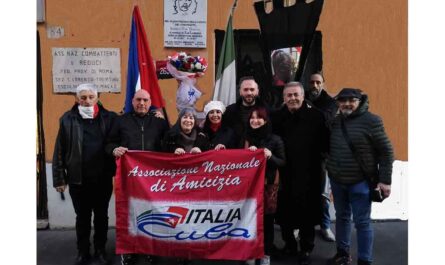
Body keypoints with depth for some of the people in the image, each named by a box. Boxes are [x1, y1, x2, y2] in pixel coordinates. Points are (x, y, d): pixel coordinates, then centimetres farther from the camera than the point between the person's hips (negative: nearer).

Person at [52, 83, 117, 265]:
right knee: (82, 217, 14)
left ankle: (100, 250, 30)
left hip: (103, 179, 0)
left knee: (101, 216, 14)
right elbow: (59, 151, -1)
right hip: (77, 180, 0)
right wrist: (59, 178, -2)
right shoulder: (68, 119, -2)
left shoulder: (109, 118, -2)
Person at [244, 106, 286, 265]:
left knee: (267, 218, 2)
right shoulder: (246, 137, 7)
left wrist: (270, 156, -19)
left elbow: (283, 162, -1)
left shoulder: (275, 139, -2)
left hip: (268, 184, -2)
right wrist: (248, 153, -9)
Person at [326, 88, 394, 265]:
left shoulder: (371, 120, -10)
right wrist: (329, 169, 3)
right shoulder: (335, 121, 4)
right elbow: (328, 148, 13)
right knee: (342, 217, 17)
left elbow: (386, 151, -9)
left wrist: (385, 180, -11)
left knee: (362, 222, 2)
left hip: (360, 181, -5)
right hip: (337, 180, 5)